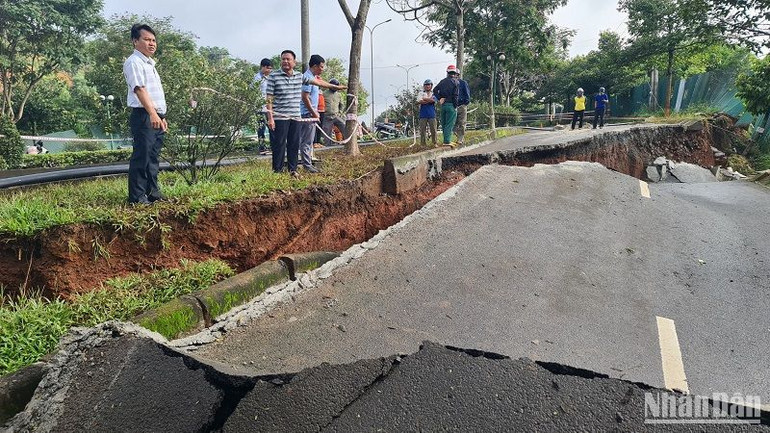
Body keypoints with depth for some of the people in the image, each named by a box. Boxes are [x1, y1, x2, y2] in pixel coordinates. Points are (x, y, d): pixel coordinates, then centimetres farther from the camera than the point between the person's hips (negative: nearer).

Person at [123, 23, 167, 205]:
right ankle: (136, 196, -5)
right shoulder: (134, 62, -8)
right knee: (142, 156, -9)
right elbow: (140, 89, -21)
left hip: (156, 117, 10)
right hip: (143, 116, -10)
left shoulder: (149, 63, 23)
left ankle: (153, 193, 19)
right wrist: (152, 114, -31)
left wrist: (162, 116, 26)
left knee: (153, 156, 12)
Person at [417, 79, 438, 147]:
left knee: (433, 129, -3)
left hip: (432, 114, -1)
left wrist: (424, 99, 0)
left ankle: (435, 143, 3)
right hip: (423, 115, 1)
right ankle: (423, 144, 5)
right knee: (422, 130, 0)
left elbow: (433, 100, -8)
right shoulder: (421, 94, 13)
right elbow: (419, 101, -5)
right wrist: (429, 100, -5)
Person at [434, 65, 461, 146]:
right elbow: (455, 95, -12)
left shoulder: (442, 81, 11)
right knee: (450, 124, -5)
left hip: (443, 105, 6)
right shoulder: (456, 82, -5)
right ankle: (447, 141, -10)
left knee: (444, 124, 12)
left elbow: (435, 90, 3)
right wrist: (455, 106, -8)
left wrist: (439, 99, 1)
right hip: (451, 105, -5)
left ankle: (447, 140, 19)